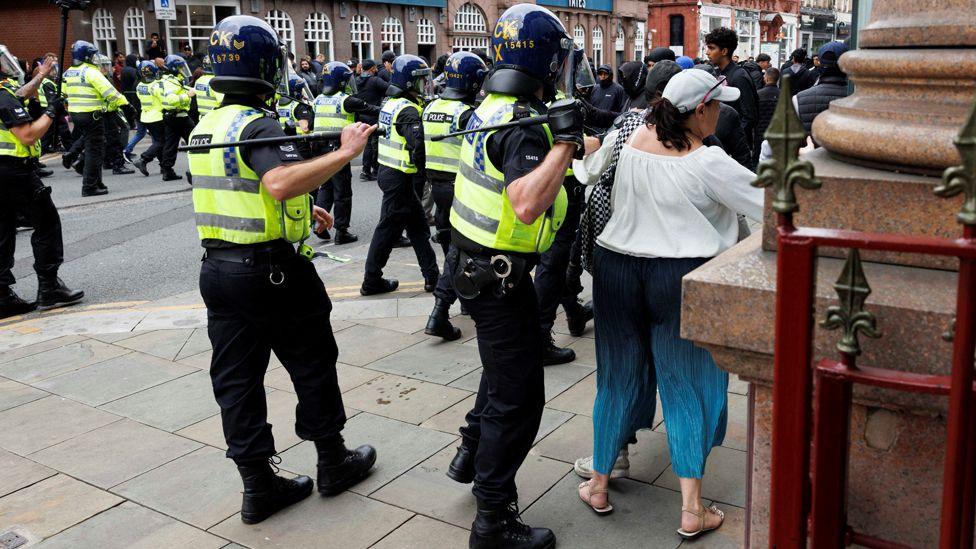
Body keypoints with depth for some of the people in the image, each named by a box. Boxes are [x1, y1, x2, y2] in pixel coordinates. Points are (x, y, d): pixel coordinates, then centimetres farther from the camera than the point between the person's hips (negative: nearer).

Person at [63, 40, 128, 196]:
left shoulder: (68, 73, 10)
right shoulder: (90, 71, -14)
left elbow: (64, 92, 20)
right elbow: (109, 91, -22)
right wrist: (124, 103, -18)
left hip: (74, 114, 8)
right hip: (91, 115, -8)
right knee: (94, 151, -1)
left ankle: (72, 154, 12)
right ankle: (90, 187, 1)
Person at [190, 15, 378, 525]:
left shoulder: (205, 127, 11)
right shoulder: (257, 124, -16)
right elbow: (281, 182, -36)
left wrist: (299, 211, 25)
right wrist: (344, 152, -31)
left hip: (218, 268, 8)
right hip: (271, 270, -8)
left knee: (236, 378, 10)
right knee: (313, 366, 11)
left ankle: (258, 487, 19)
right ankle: (333, 462, 27)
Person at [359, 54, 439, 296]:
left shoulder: (390, 103, 11)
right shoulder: (408, 110, -18)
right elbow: (418, 146, -29)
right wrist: (422, 171, -18)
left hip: (387, 170, 9)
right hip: (401, 178, -9)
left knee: (418, 224, 14)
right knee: (389, 227, 1)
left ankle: (432, 275, 20)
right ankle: (372, 281, 11)